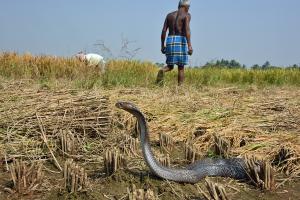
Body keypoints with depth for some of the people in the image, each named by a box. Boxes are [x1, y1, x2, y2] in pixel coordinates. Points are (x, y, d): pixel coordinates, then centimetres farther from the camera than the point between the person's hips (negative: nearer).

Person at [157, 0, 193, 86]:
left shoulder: (169, 15, 15)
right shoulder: (187, 15, 1)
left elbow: (164, 31, 9)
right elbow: (187, 29, -14)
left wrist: (162, 45, 13)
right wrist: (189, 45, -20)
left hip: (170, 41, 4)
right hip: (180, 41, -4)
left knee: (170, 66, 12)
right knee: (181, 67, 5)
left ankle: (162, 71, -21)